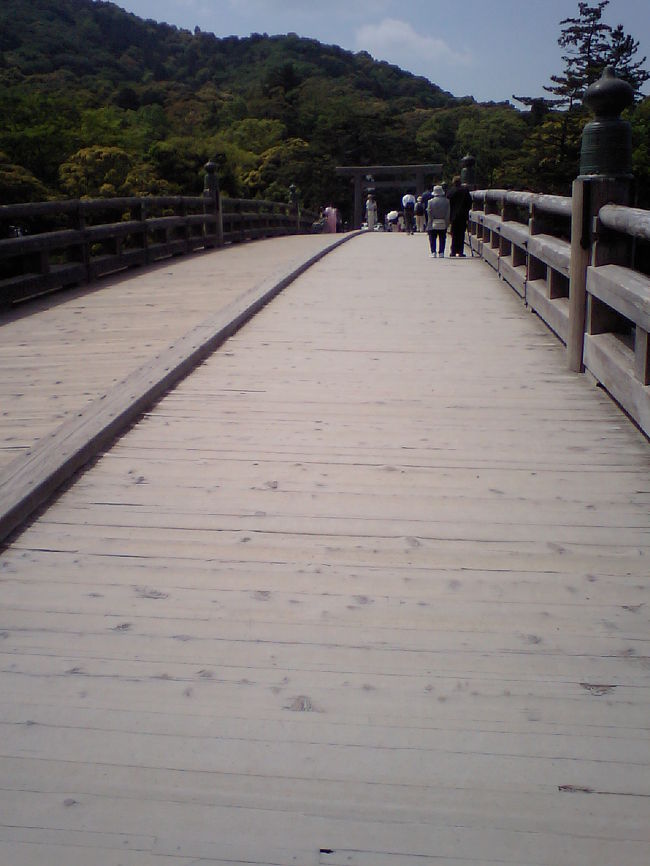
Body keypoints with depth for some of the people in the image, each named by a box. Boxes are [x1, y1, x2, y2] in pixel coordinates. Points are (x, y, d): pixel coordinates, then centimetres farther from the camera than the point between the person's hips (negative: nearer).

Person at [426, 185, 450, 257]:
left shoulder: (431, 201, -6)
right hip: (443, 224, 1)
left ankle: (433, 252, -3)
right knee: (442, 239, 9)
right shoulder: (446, 201, -3)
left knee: (432, 238, 6)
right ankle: (441, 253, 5)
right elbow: (448, 213, -1)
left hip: (433, 224, -1)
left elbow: (429, 213, -4)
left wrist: (429, 223, 3)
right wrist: (447, 223, 6)